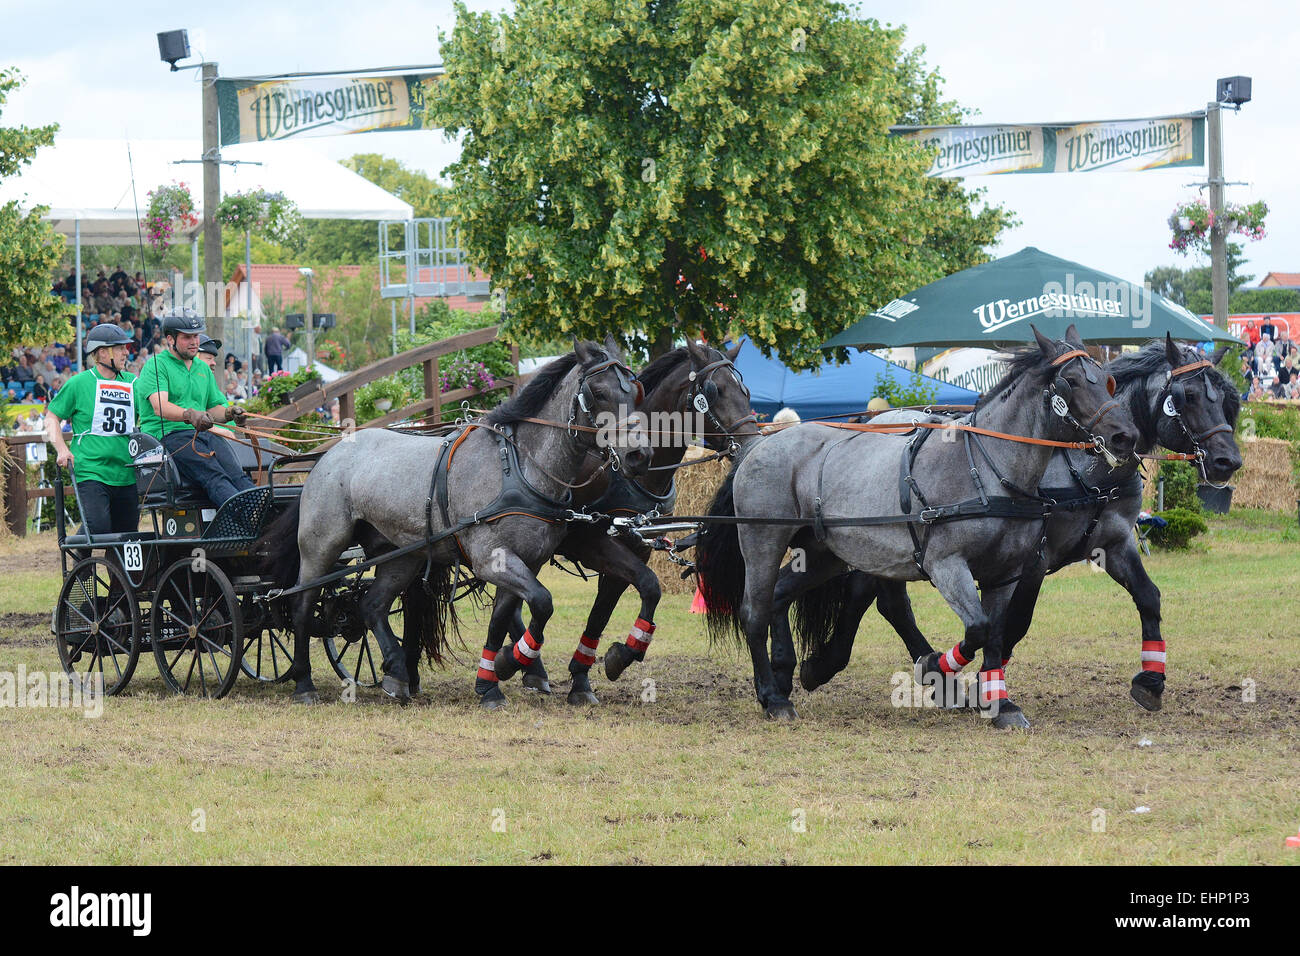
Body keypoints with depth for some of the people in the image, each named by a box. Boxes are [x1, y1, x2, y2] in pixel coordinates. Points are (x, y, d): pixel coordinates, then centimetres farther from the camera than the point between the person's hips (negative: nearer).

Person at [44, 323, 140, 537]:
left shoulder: (132, 383, 14)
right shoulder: (79, 383, 1)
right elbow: (52, 417, 6)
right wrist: (62, 450, -9)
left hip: (127, 476, 5)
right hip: (91, 472, -5)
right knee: (97, 527, -23)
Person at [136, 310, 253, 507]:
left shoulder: (203, 368, 26)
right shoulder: (156, 366, 1)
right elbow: (160, 407, -15)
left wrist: (229, 413, 3)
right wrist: (190, 415, -34)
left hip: (203, 434, 7)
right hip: (169, 436, -7)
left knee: (237, 474, -23)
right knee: (214, 477, -32)